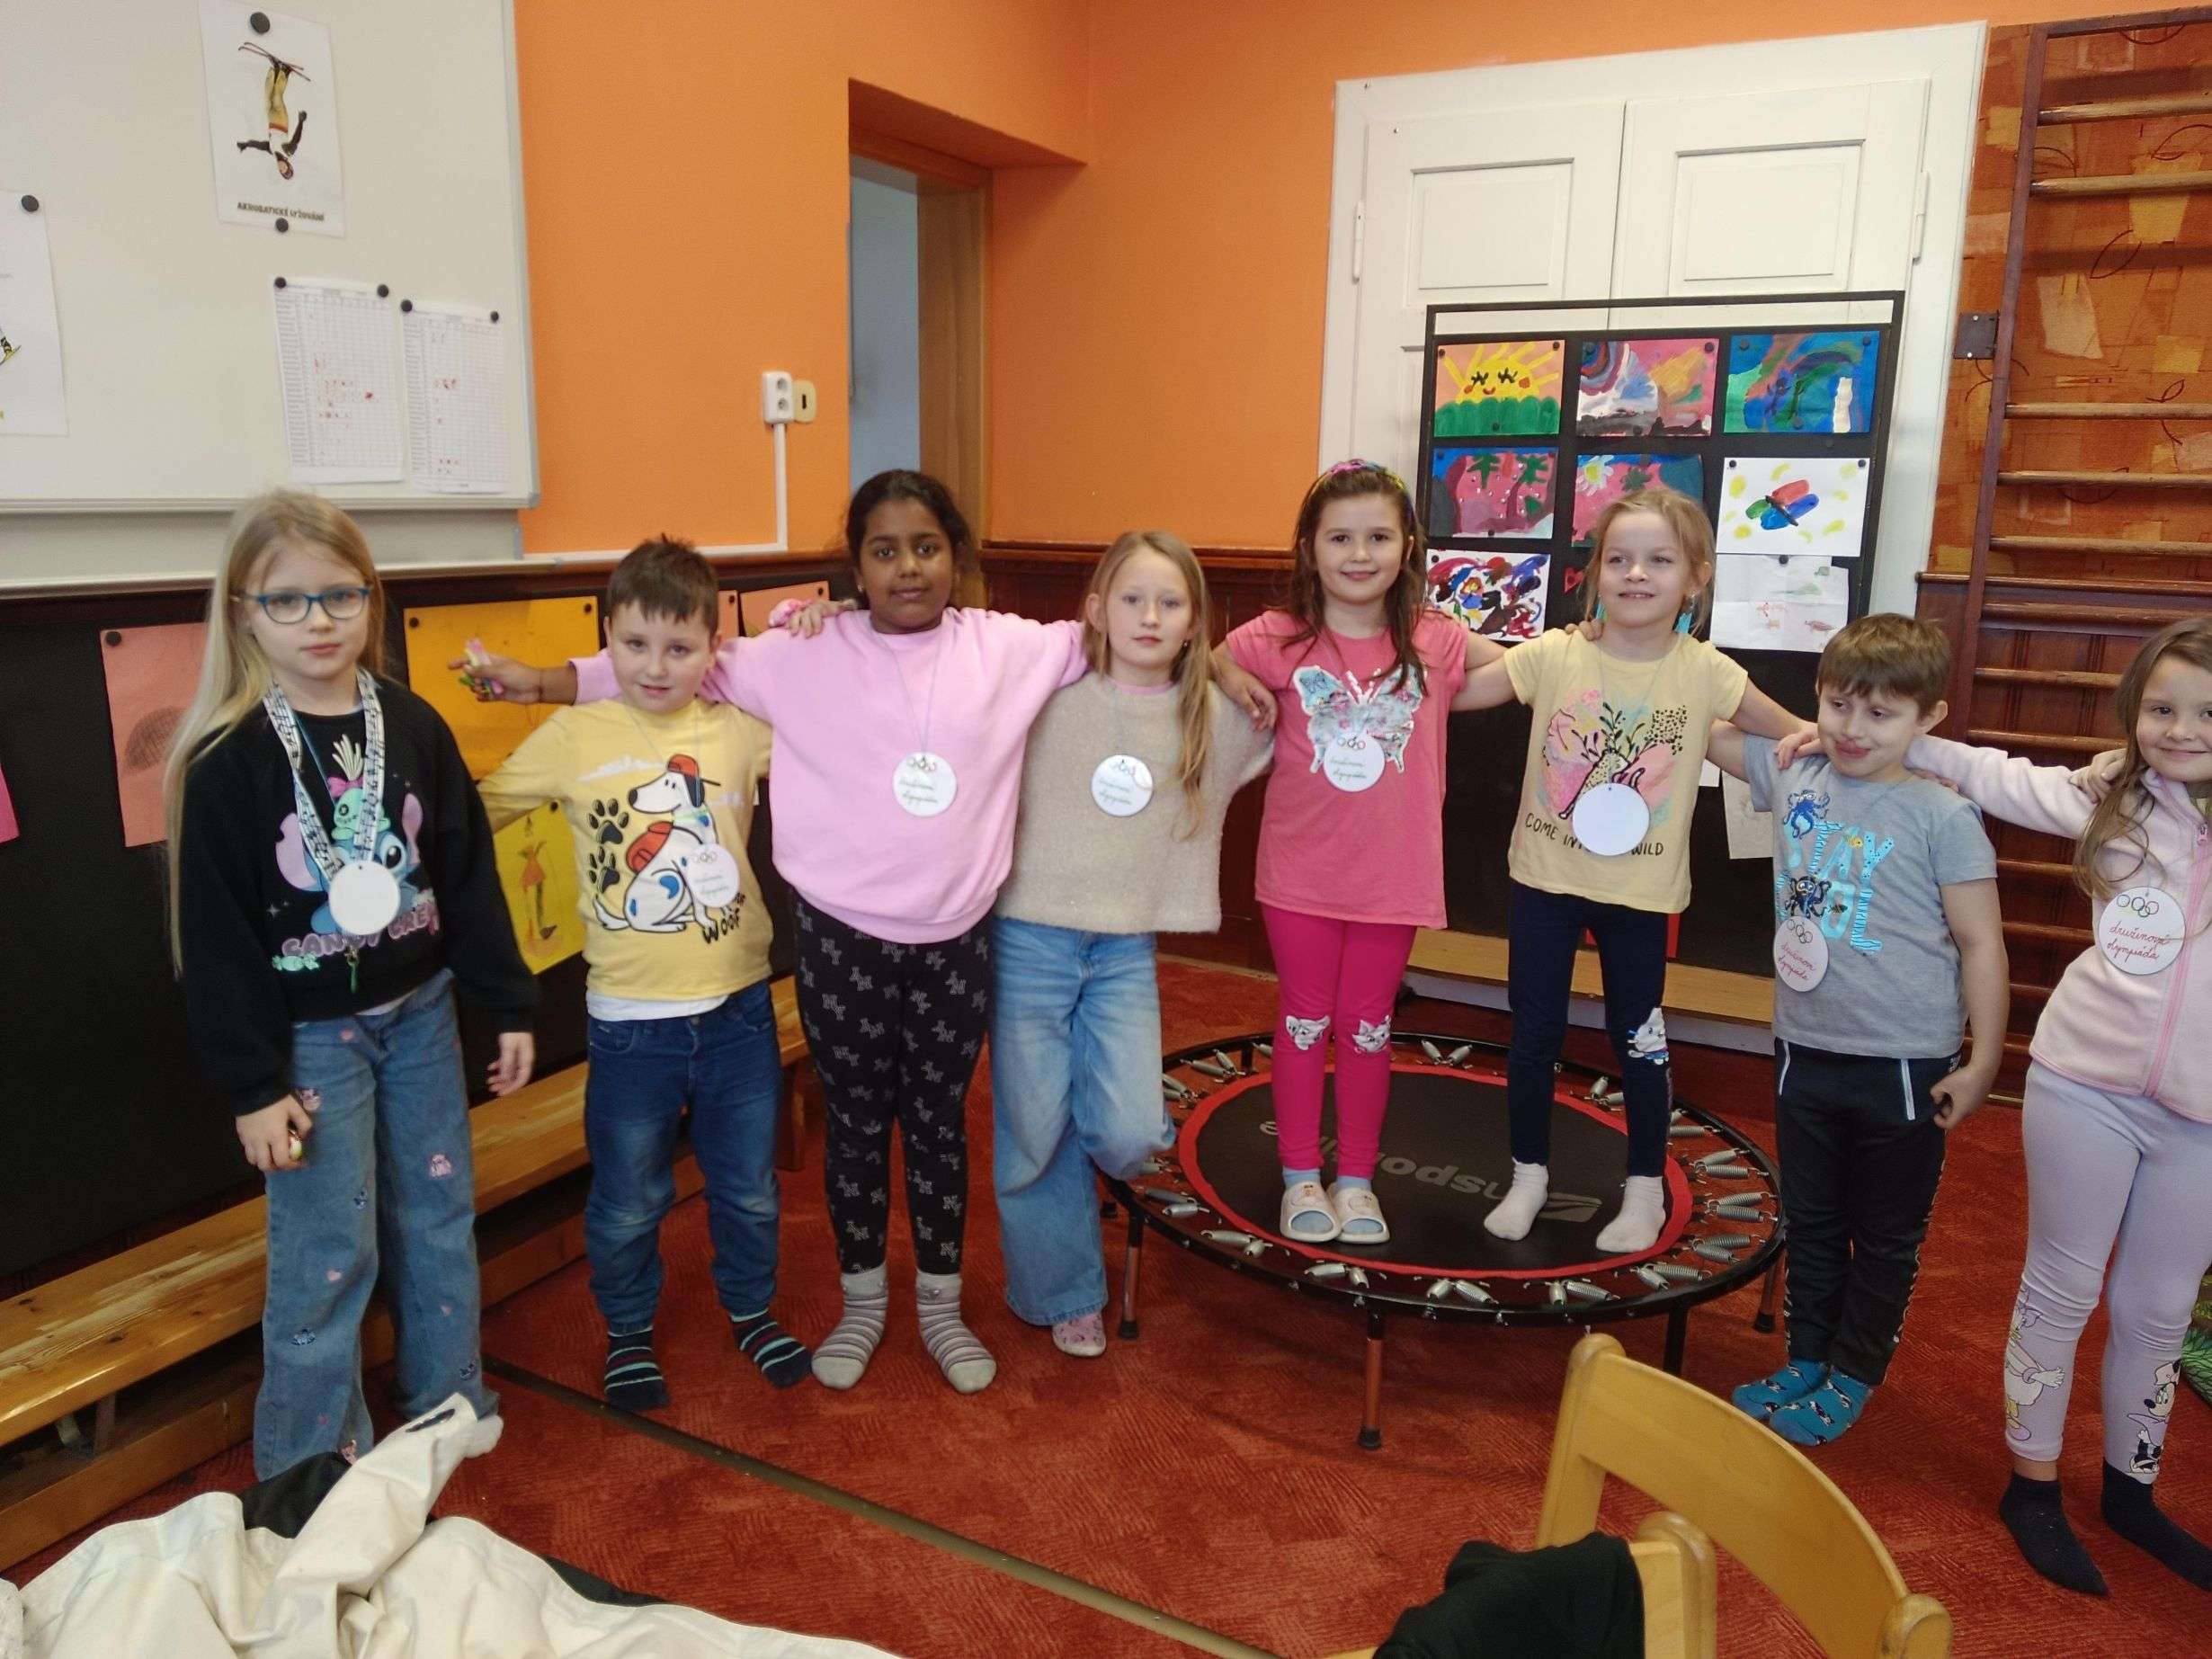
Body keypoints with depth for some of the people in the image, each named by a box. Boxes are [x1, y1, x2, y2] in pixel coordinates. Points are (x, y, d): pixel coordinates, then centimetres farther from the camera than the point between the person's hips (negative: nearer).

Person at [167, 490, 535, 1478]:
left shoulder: (414, 727, 0)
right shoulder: (228, 760, -12)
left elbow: (468, 876, 5)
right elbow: (215, 932, -11)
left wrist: (509, 1006, 5)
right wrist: (251, 1084, -12)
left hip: (419, 1013, 4)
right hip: (310, 1034, -4)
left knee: (439, 1217, 13)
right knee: (329, 1250, 1)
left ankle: (452, 1413, 31)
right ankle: (309, 1469, 20)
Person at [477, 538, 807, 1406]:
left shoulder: (741, 730, -3)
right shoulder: (572, 736, -6)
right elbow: (475, 810, 3)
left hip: (738, 1009, 2)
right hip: (630, 1021, -1)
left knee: (749, 1186, 19)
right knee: (627, 1199, 17)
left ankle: (751, 1309, 43)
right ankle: (628, 1330, 41)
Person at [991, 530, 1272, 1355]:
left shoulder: (1217, 719, 1)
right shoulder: (1047, 689, -8)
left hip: (1127, 951, 2)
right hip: (1028, 938, -2)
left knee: (1130, 1135, -9)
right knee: (1034, 1135, 6)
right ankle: (1063, 1294, 30)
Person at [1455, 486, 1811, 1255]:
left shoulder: (1704, 672, -8)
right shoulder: (1554, 654, -9)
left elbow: (1795, 735, 0)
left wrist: (1823, 736, -21)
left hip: (1639, 891, 0)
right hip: (1544, 879, 1)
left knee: (1637, 1042, 12)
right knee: (1534, 1035, 11)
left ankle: (1645, 1187, 32)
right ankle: (1529, 1174, 31)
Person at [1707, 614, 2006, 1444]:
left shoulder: (1941, 816, -13)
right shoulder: (1791, 776, -1)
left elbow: (1980, 943, -9)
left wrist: (1982, 1064, -9)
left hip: (1904, 1065, -4)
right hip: (1806, 1052, 4)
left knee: (1885, 1239, 13)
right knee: (1811, 1224, 20)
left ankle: (1852, 1378, 30)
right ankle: (1806, 1359, 37)